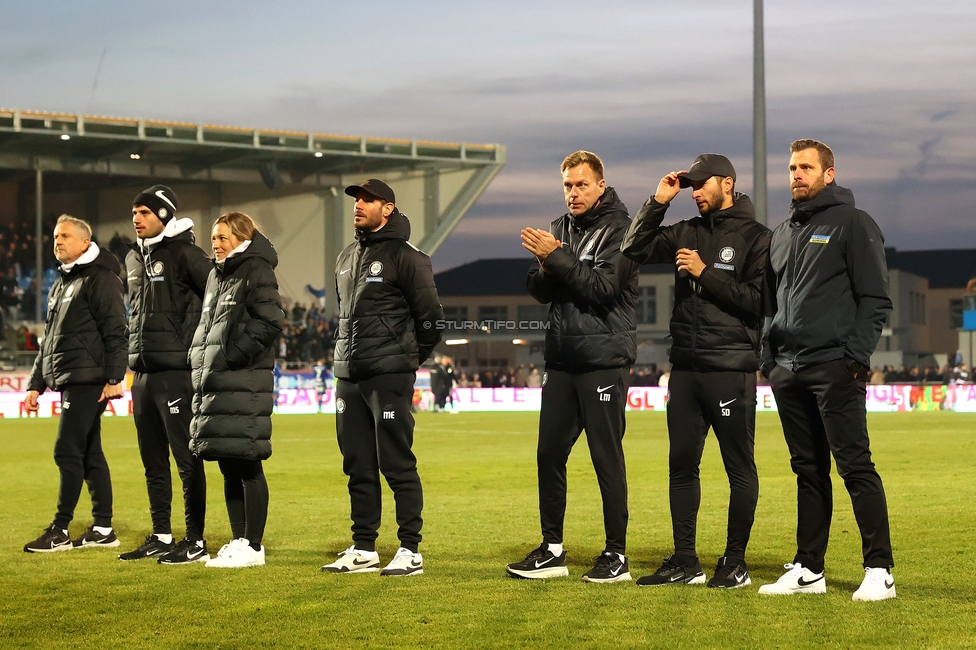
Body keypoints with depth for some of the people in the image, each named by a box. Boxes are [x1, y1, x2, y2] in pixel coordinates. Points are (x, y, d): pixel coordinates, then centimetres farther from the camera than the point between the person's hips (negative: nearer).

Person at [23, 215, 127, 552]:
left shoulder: (100, 278, -7)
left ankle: (60, 531, -8)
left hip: (88, 380, -9)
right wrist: (36, 383, 22)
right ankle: (103, 529, 12)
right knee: (89, 454, 9)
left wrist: (114, 377, -22)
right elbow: (50, 338, 25)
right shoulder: (61, 283, 21)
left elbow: (115, 331, -15)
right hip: (69, 381, 9)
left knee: (67, 452, -10)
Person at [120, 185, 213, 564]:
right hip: (142, 373, 8)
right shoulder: (134, 259, 16)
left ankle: (196, 542, -2)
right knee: (153, 461, 12)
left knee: (187, 458, -5)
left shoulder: (183, 254, -8)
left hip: (176, 372, -8)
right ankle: (161, 537, 20)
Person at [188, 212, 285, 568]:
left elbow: (270, 322, -15)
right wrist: (202, 368, 10)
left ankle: (253, 546, -2)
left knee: (247, 465, -6)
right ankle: (239, 540, 17)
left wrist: (231, 358, -17)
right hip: (214, 382, 8)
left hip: (245, 382, -8)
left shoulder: (257, 272, -6)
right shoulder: (216, 275, 19)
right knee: (228, 468, 10)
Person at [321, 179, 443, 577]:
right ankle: (363, 549, 15)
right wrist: (347, 355, 18)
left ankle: (410, 551, -3)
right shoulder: (346, 258, 17)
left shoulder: (405, 257, -7)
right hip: (348, 377, 8)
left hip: (389, 377, -8)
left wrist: (409, 360, 1)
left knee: (397, 465, -7)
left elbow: (430, 316, -6)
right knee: (358, 467, 9)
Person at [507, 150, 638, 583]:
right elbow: (540, 291, 9)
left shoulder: (619, 230, -6)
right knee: (549, 453, 6)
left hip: (604, 359, -7)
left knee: (606, 456, -4)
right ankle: (552, 550, 15)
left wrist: (555, 258, -20)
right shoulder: (560, 228, 14)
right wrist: (544, 266, -12)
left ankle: (616, 555, 2)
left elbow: (603, 287, -18)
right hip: (562, 359, 7)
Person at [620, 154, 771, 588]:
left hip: (731, 369, -6)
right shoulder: (687, 233, 14)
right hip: (685, 368, 6)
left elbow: (757, 300, -12)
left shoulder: (755, 238, -3)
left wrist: (705, 273, -12)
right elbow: (634, 250, 10)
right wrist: (658, 203, 2)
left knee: (739, 467, 0)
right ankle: (685, 563, 14)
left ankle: (735, 563, 6)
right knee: (681, 466, 8)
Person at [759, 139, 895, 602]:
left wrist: (856, 356, -14)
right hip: (789, 372, 7)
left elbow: (875, 298, -6)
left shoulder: (852, 224, -1)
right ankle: (808, 570, 14)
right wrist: (769, 358, 13)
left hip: (835, 368, -7)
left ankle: (879, 570, -7)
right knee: (808, 471, 10)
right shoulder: (782, 234, 19)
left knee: (855, 467, -9)